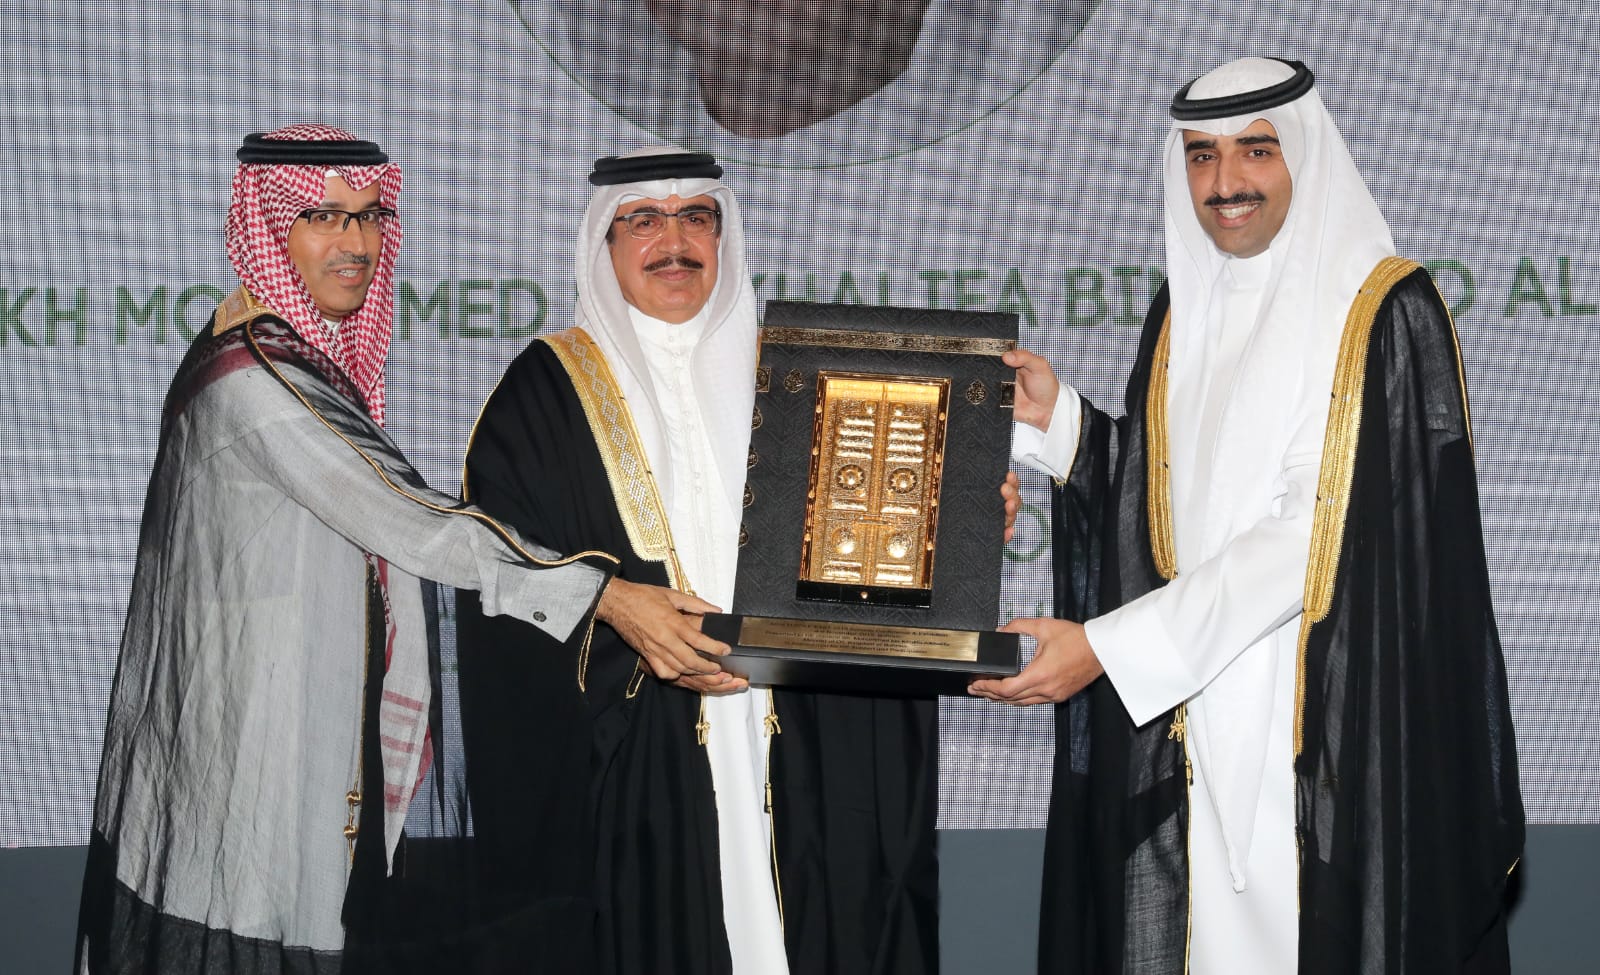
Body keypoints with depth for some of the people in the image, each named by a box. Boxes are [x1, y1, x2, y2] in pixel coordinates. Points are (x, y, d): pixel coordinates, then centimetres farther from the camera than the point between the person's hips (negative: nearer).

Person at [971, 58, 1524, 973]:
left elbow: (1316, 530, -18)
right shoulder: (1182, 313, 11)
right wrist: (1056, 416, 0)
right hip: (1186, 719, 6)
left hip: (1338, 720, -5)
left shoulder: (1389, 313, -11)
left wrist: (1108, 646, -21)